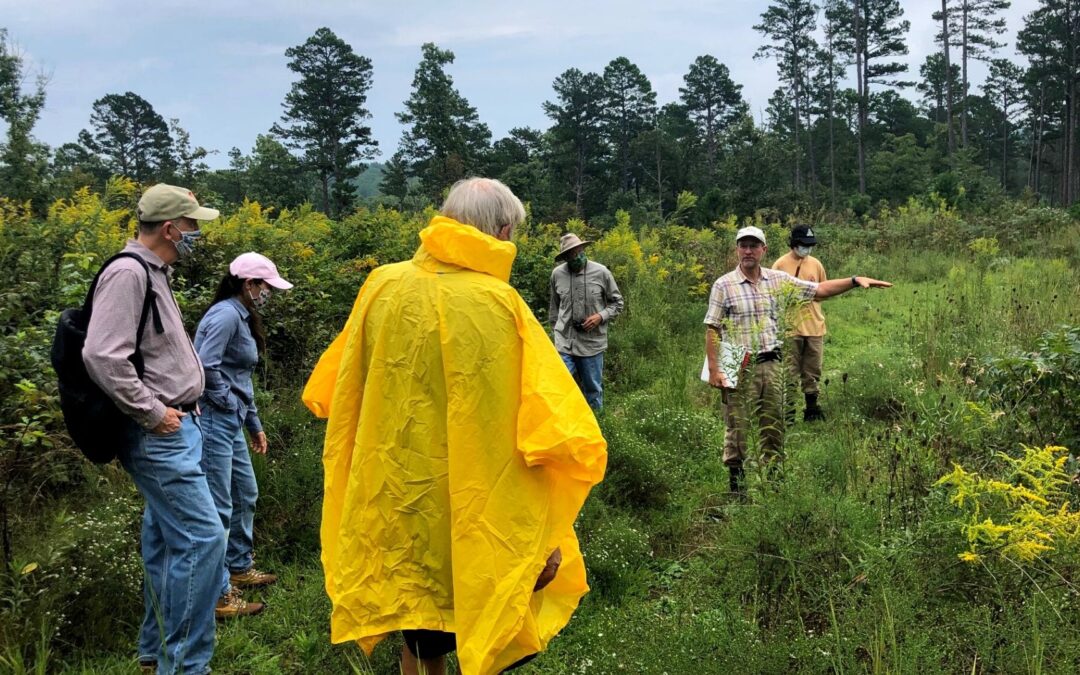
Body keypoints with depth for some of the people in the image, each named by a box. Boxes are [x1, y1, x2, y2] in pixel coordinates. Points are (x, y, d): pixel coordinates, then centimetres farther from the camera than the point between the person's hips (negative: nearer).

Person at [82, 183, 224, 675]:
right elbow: (102, 357, -25)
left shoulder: (152, 274, 16)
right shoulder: (127, 274, -16)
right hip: (159, 434, -10)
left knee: (167, 539, 16)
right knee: (203, 538, -11)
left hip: (174, 429, 10)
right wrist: (154, 413, -18)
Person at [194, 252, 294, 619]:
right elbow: (206, 367, -26)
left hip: (230, 423, 11)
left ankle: (240, 567, 38)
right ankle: (219, 594, 0)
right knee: (218, 507, -6)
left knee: (246, 495, 22)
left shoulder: (243, 318, 16)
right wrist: (227, 402, -12)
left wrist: (254, 424, 22)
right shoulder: (226, 314, -15)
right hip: (214, 420, -11)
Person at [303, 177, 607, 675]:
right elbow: (547, 427, -18)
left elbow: (333, 396, 8)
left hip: (394, 502, 5)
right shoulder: (497, 304, -17)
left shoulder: (382, 286, -3)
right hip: (472, 512, -4)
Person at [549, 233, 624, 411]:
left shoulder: (601, 272, -6)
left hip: (592, 342, 0)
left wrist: (601, 316, -12)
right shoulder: (557, 274, -1)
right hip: (565, 342, 1)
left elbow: (617, 302, 5)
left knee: (593, 389, 11)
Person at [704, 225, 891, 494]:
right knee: (737, 428, 1)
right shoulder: (724, 286, -4)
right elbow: (712, 330, -5)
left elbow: (819, 290, 9)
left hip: (772, 364, 4)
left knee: (774, 426, 11)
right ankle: (736, 486, 11)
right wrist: (714, 370, -11)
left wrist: (855, 280, -2)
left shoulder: (778, 280, 7)